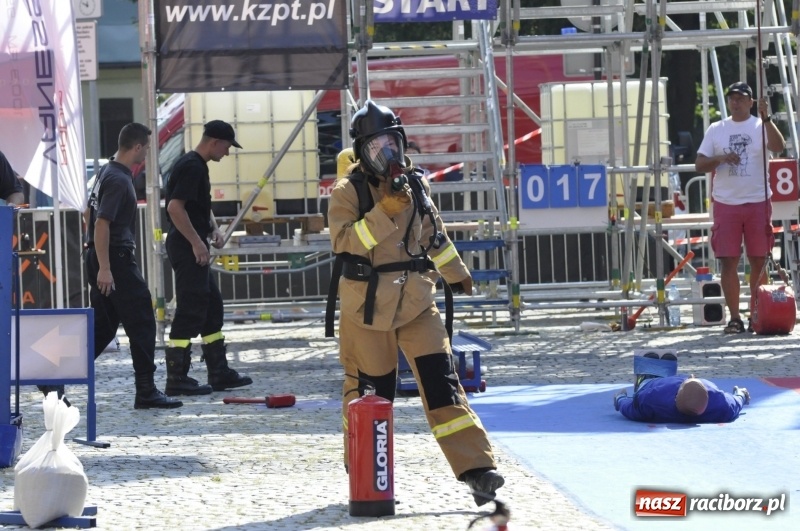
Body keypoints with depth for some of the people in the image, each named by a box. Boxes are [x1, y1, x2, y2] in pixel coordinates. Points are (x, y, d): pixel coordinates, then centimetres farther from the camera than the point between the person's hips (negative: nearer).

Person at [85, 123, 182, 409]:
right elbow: (101, 224, -22)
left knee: (102, 326, 13)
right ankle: (146, 391, -5)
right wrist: (104, 268, -25)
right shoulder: (119, 180, -17)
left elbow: (92, 214, 23)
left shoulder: (108, 173, 14)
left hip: (101, 260, 10)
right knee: (142, 323, -5)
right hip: (116, 260, -10)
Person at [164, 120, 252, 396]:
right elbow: (175, 207, -25)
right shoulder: (191, 166, -16)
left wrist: (213, 229, 12)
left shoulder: (198, 166, 16)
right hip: (186, 247, -11)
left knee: (212, 308, 16)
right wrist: (196, 242, -23)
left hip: (193, 247, 11)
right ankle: (176, 379, -9)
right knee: (190, 311, -10)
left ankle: (219, 373, 23)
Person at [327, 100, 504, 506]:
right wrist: (384, 212, -28)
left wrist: (457, 274, 33)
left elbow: (434, 234, 23)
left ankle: (476, 468, -12)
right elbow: (343, 241, -21)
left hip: (415, 302, 3)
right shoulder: (348, 192, -7)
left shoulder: (416, 186, 8)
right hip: (367, 306, -3)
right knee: (370, 390, 5)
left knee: (441, 381, -7)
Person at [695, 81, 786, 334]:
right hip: (725, 204, 1)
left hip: (758, 202, -1)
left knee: (759, 261, 2)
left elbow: (778, 147, -16)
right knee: (728, 262, -1)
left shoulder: (760, 126, 3)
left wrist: (766, 118, -25)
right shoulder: (716, 129, 9)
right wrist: (721, 158, -9)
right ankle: (734, 317, 4)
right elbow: (699, 164, 9)